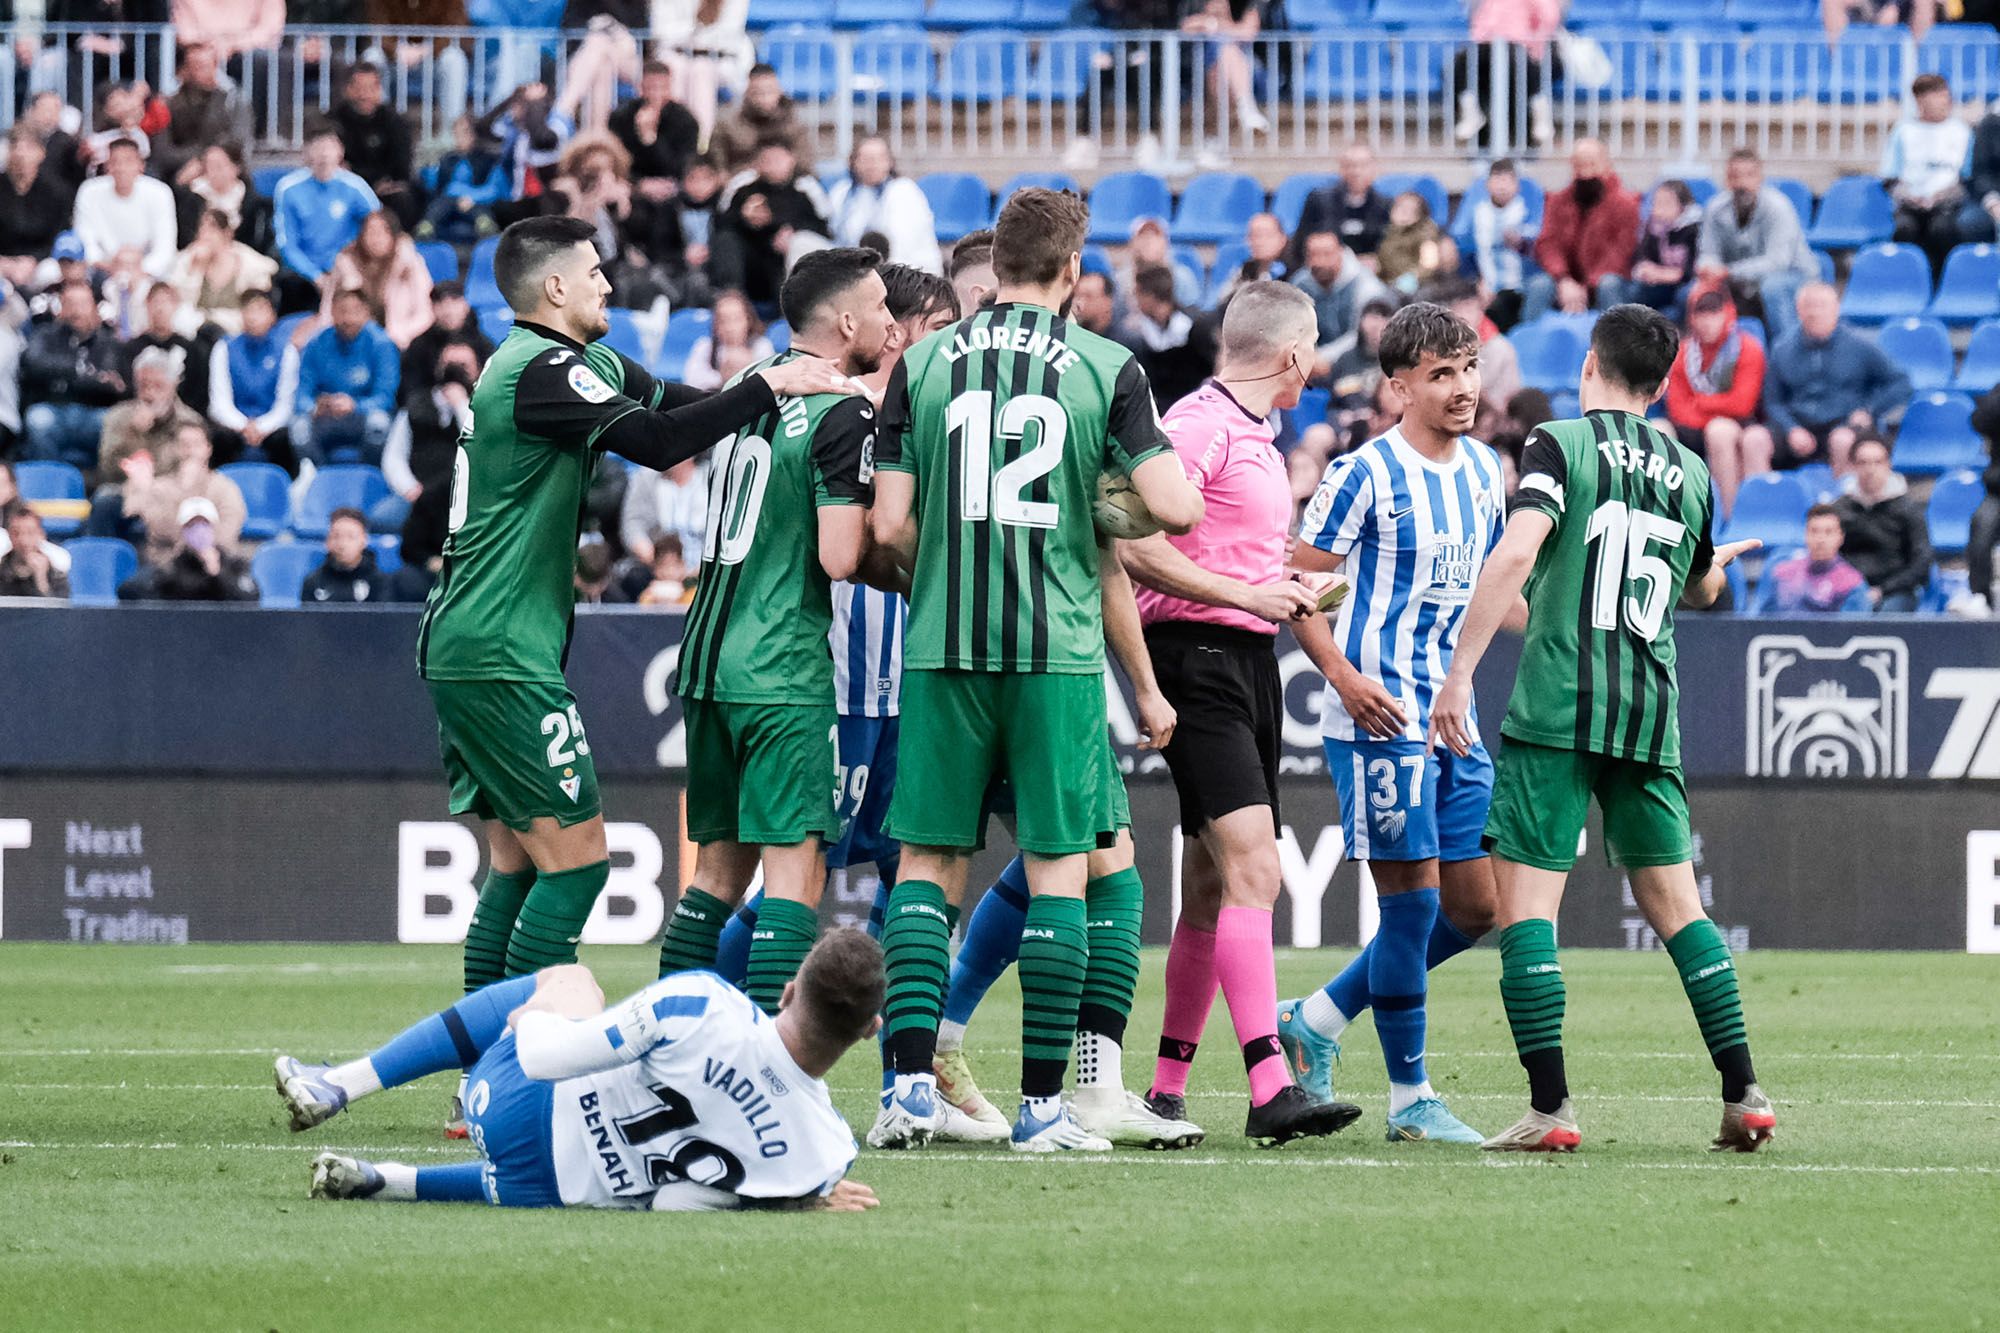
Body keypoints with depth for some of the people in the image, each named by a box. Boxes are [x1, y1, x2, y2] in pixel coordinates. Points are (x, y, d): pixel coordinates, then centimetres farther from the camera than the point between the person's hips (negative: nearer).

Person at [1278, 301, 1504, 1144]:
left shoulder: (1483, 469, 12)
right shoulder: (1365, 473, -9)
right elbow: (1297, 584, -9)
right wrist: (1346, 677, -20)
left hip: (1455, 718, 8)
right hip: (1382, 718, -8)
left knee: (1474, 908, 7)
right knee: (1413, 900, -6)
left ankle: (1316, 1021, 20)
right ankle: (1410, 1098, 3)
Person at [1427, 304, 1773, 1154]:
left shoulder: (1562, 445, -2)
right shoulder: (1690, 474, 14)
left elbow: (1516, 554, -17)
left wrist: (1460, 671, -16)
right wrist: (1719, 564, 55)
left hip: (1557, 708, -5)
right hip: (1650, 713, 5)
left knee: (1524, 902, -4)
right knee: (1674, 905, 13)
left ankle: (1550, 1109, -13)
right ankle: (1744, 1094, 8)